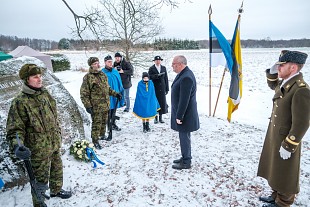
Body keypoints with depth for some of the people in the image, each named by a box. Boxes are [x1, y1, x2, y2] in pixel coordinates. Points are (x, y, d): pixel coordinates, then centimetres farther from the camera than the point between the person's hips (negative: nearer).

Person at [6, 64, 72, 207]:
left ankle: (56, 190, 52)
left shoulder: (45, 94, 2)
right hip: (39, 150, -7)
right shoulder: (20, 102, -20)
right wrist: (17, 146, -35)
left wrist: (58, 135, 20)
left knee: (57, 169, 26)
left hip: (55, 145, 7)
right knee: (41, 179, 8)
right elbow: (15, 129, -18)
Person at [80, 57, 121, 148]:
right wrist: (87, 105, -18)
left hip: (106, 105, 7)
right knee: (96, 123, 1)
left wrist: (115, 93, 14)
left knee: (104, 121, 20)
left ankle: (102, 135, 41)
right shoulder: (88, 77, -14)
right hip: (96, 106, -7)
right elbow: (84, 93, -14)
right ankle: (95, 141, 15)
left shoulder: (103, 74, 10)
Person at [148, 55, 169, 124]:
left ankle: (161, 117, 15)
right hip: (154, 89, -2)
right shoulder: (151, 68, 0)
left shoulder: (164, 68, 9)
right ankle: (156, 117, 13)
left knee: (162, 102, 3)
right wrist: (157, 75, -27)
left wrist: (167, 88, 4)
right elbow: (150, 77, -13)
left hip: (162, 88, 3)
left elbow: (166, 78, 7)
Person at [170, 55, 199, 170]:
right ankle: (185, 157, 35)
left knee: (184, 137, 3)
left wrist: (179, 116, -21)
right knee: (184, 136, 20)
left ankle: (186, 162, 18)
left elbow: (184, 100, -26)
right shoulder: (183, 74, 9)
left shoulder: (186, 78, -24)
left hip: (185, 115, -10)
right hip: (181, 112, 10)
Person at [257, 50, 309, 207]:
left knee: (285, 175, 12)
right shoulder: (284, 83, 1)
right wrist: (272, 72, 5)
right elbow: (272, 85, 26)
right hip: (275, 137, 9)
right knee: (275, 170, 23)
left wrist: (288, 146, -19)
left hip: (286, 140, -9)